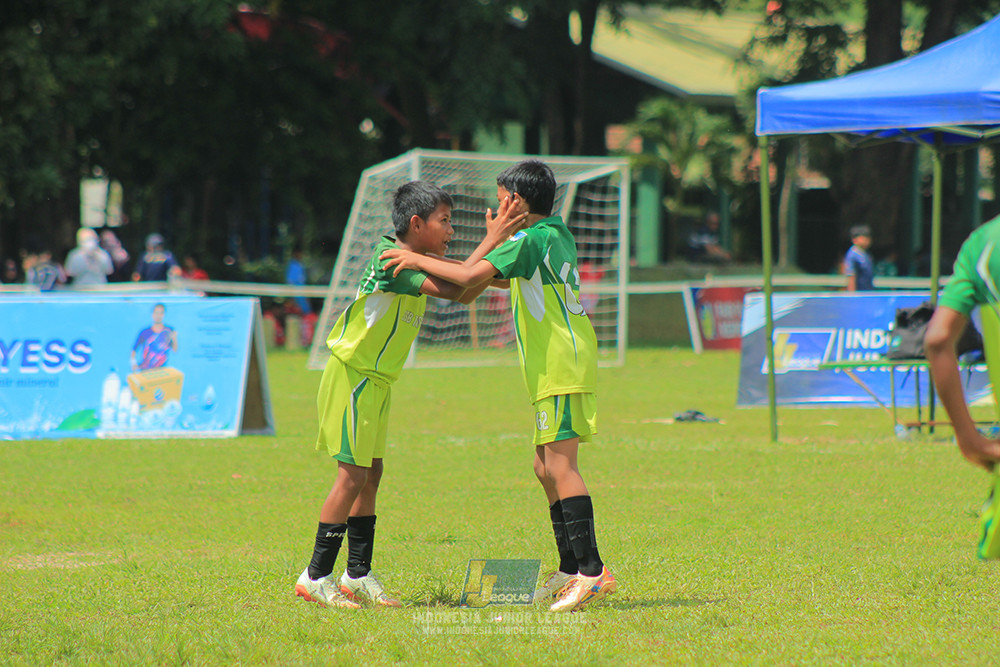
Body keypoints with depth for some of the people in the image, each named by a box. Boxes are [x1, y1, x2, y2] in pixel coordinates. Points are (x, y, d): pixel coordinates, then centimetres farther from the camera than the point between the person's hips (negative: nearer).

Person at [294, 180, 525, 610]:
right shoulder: (390, 260, -21)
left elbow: (464, 291, 17)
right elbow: (452, 290, -29)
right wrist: (491, 242, -27)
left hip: (375, 381, 10)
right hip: (353, 376, -10)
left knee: (371, 473, 10)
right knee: (353, 474, -11)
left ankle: (358, 575, 15)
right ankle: (316, 577, -7)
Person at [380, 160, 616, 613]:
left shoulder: (530, 239, -12)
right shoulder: (557, 235, 18)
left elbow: (472, 277, -23)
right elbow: (507, 278, 32)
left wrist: (419, 261, -9)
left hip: (561, 367, -10)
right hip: (560, 367, 10)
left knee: (560, 465, -13)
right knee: (546, 467, 13)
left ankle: (593, 571, -19)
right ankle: (570, 570, 16)